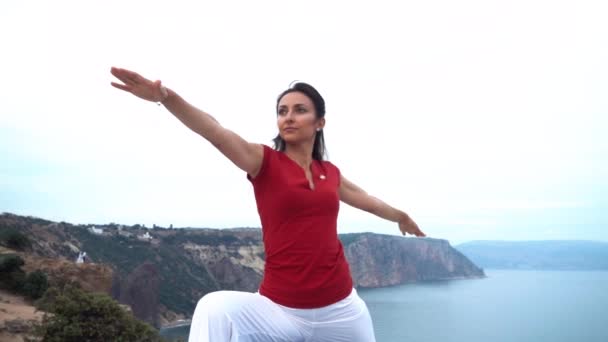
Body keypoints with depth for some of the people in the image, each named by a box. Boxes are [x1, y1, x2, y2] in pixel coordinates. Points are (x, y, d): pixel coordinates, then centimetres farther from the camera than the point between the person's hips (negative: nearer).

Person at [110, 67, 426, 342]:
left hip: (341, 307, 4)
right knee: (215, 308, -29)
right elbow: (216, 132, -23)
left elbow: (361, 196, 28)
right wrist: (166, 97, -40)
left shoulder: (330, 172, 8)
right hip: (280, 310, -3)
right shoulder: (264, 162, -5)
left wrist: (400, 216, 47)